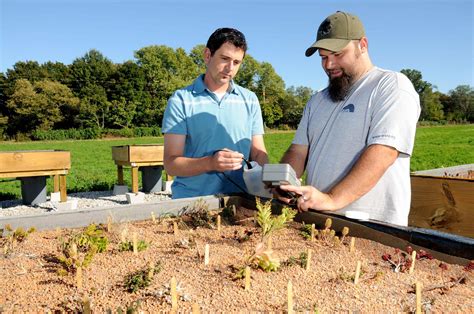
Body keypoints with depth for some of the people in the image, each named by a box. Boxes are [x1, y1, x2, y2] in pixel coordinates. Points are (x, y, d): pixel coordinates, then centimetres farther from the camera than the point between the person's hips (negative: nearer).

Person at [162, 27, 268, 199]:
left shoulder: (250, 100, 11)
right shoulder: (181, 100, 0)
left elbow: (258, 154, 11)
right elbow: (171, 163, -4)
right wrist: (210, 163, -21)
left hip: (239, 200, 3)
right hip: (191, 201, -2)